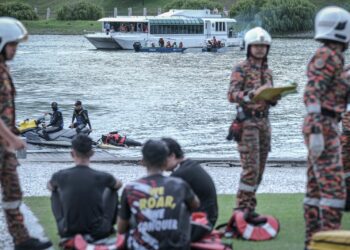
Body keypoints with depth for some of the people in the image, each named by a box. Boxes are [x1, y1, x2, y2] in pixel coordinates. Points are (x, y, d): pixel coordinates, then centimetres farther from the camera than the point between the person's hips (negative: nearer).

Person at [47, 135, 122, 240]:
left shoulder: (61, 176, -10)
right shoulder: (102, 176, -11)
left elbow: (50, 186, 17)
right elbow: (118, 184, 15)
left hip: (68, 232, 1)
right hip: (98, 233, -1)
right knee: (112, 190, 22)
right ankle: (109, 226, 32)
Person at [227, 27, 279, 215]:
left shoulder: (267, 71, 15)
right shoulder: (240, 69, -5)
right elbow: (231, 95, -17)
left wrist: (275, 96, -3)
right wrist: (253, 94, -32)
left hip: (264, 122, 7)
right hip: (247, 121, -7)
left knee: (259, 168, 7)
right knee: (251, 168, -13)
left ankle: (250, 208, 14)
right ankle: (241, 209, -7)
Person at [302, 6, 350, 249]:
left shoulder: (330, 57, 17)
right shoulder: (327, 56, -14)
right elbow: (312, 94, -22)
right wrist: (317, 132, -27)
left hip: (322, 128, 10)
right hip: (323, 128, -10)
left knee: (317, 186, 9)